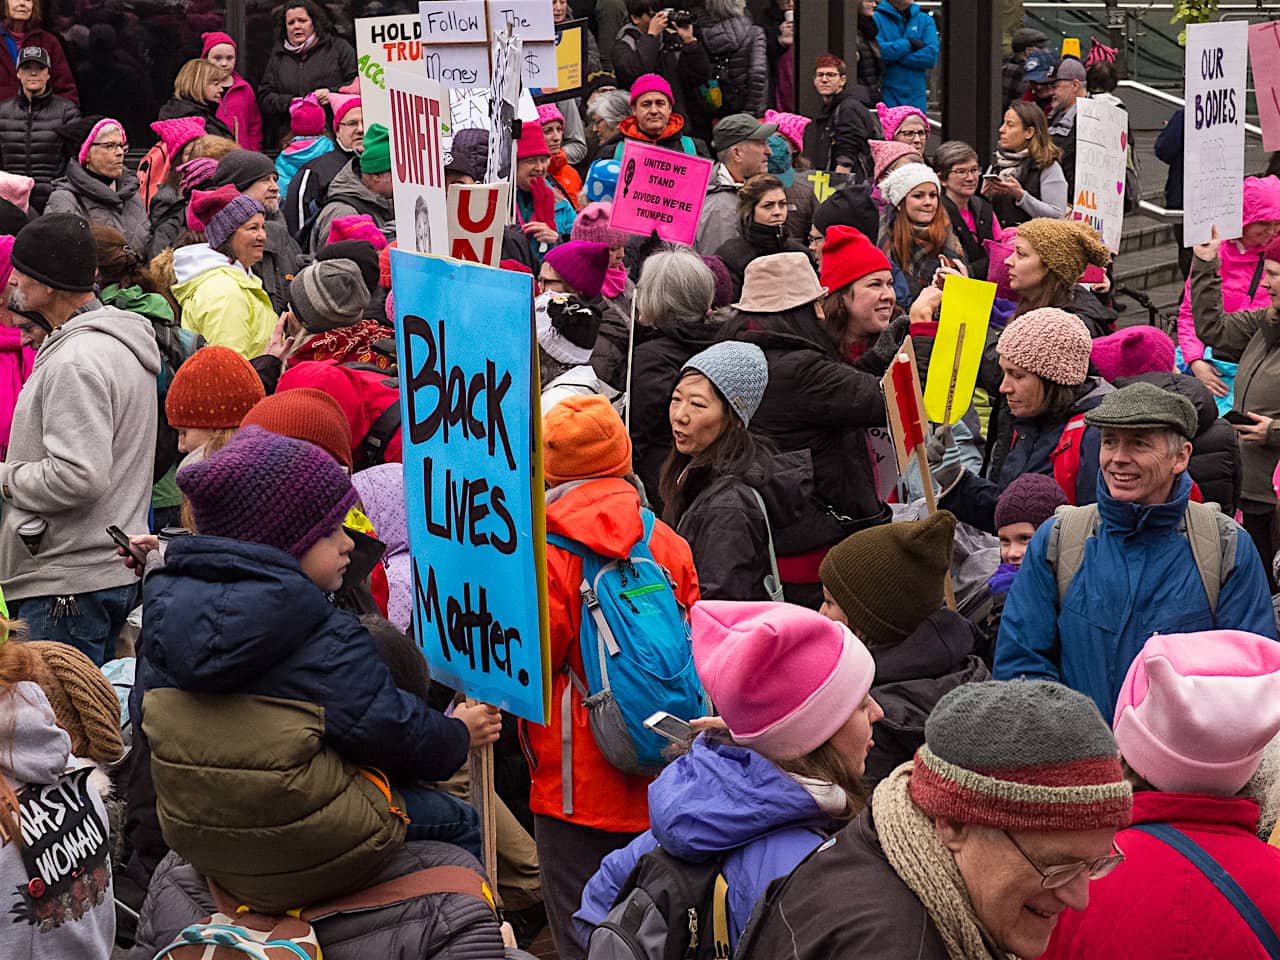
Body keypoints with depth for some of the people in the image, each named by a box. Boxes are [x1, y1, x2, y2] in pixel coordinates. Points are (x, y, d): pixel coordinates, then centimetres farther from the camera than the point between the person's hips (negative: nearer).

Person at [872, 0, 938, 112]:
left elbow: (931, 56, -5)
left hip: (915, 96, 3)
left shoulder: (926, 20, 9)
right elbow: (877, 50, -15)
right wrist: (909, 44, -6)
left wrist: (893, 56, -10)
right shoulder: (876, 18, 1)